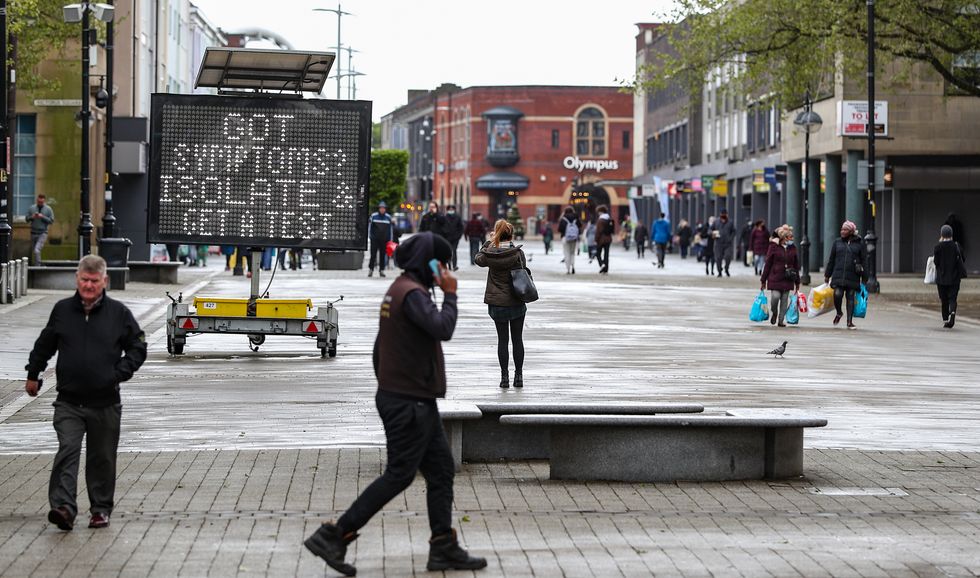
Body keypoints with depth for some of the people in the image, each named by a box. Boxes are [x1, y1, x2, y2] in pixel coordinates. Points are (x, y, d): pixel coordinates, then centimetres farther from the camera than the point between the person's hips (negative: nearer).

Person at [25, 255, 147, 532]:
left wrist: (120, 373, -6)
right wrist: (33, 374, 22)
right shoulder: (62, 310, 5)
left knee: (102, 459, 10)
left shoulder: (118, 313, 0)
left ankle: (101, 509, 22)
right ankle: (63, 507, -22)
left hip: (105, 403, 0)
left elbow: (138, 347, 7)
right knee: (67, 451, -15)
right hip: (69, 402, 0)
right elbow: (44, 345, 19)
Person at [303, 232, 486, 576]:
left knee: (441, 470, 10)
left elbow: (379, 347, 21)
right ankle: (333, 537, -3)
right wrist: (450, 294, -15)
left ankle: (444, 549, 11)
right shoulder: (413, 293, -17)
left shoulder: (399, 290, 15)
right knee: (399, 475, -6)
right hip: (409, 403, -10)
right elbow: (443, 329, -31)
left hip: (418, 402, 10)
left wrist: (387, 387, 25)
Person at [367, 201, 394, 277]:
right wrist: (370, 236, -3)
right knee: (373, 255, -5)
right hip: (375, 239, -2)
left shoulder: (388, 217, 6)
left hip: (384, 240, 2)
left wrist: (391, 239, 9)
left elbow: (391, 228, 11)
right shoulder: (373, 216, 0)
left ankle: (381, 270, 10)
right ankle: (371, 269, 2)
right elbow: (369, 226, 4)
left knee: (383, 255, 4)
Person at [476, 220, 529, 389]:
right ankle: (518, 376, 13)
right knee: (517, 339, 10)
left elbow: (479, 259, 12)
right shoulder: (518, 253, -12)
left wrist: (489, 242, 17)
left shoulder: (490, 254, -9)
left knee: (502, 340, 8)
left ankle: (504, 376, 6)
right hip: (517, 303, -1)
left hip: (497, 304, 1)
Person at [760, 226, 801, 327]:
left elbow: (796, 265, 14)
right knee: (775, 296, -14)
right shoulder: (774, 247, -2)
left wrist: (797, 282, 14)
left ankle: (781, 320, 13)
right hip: (775, 278, -3)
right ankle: (774, 313, 15)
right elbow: (767, 264, 0)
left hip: (788, 279, 3)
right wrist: (764, 280, 0)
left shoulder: (792, 248, 8)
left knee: (784, 300, 3)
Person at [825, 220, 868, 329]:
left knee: (850, 297, 2)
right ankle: (839, 313, 14)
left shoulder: (859, 243, 3)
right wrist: (827, 275, 14)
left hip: (853, 277, -1)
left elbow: (864, 261, 5)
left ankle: (850, 322, 9)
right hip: (838, 275, 1)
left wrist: (864, 279, 1)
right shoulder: (837, 242, 10)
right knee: (837, 294, -14)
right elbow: (831, 260, 15)